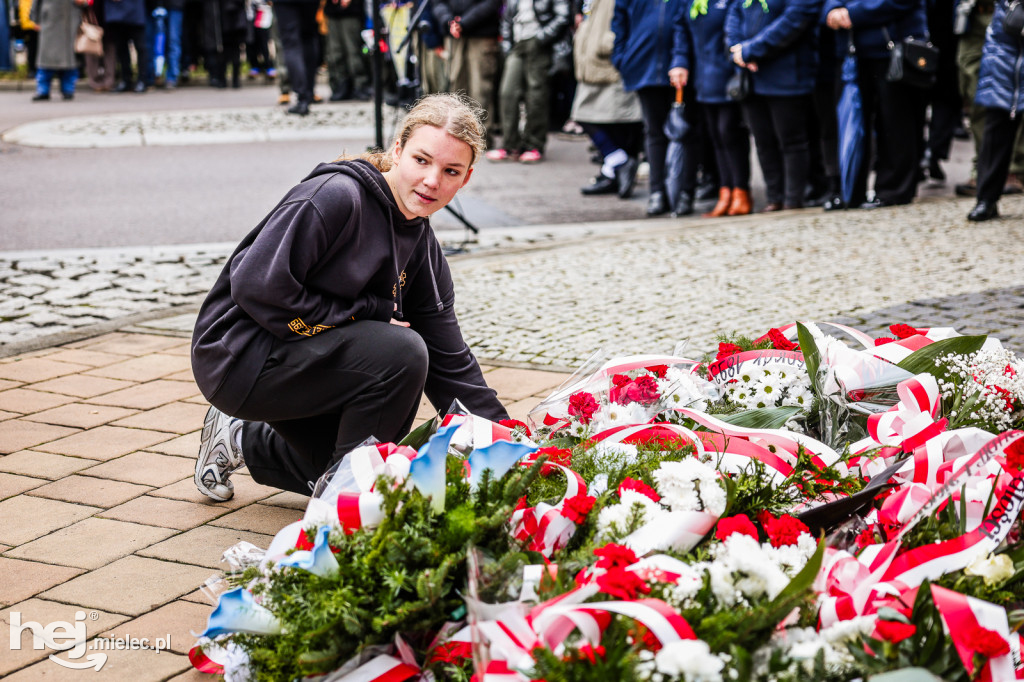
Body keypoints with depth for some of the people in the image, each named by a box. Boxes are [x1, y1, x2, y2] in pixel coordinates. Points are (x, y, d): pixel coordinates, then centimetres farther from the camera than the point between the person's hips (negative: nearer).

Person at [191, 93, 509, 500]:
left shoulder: (424, 251, 4)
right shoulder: (336, 196, -21)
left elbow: (450, 362, 4)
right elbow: (257, 287, -27)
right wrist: (371, 313, -20)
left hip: (303, 356, 9)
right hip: (238, 353, -8)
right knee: (401, 352, -25)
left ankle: (243, 441, 27)